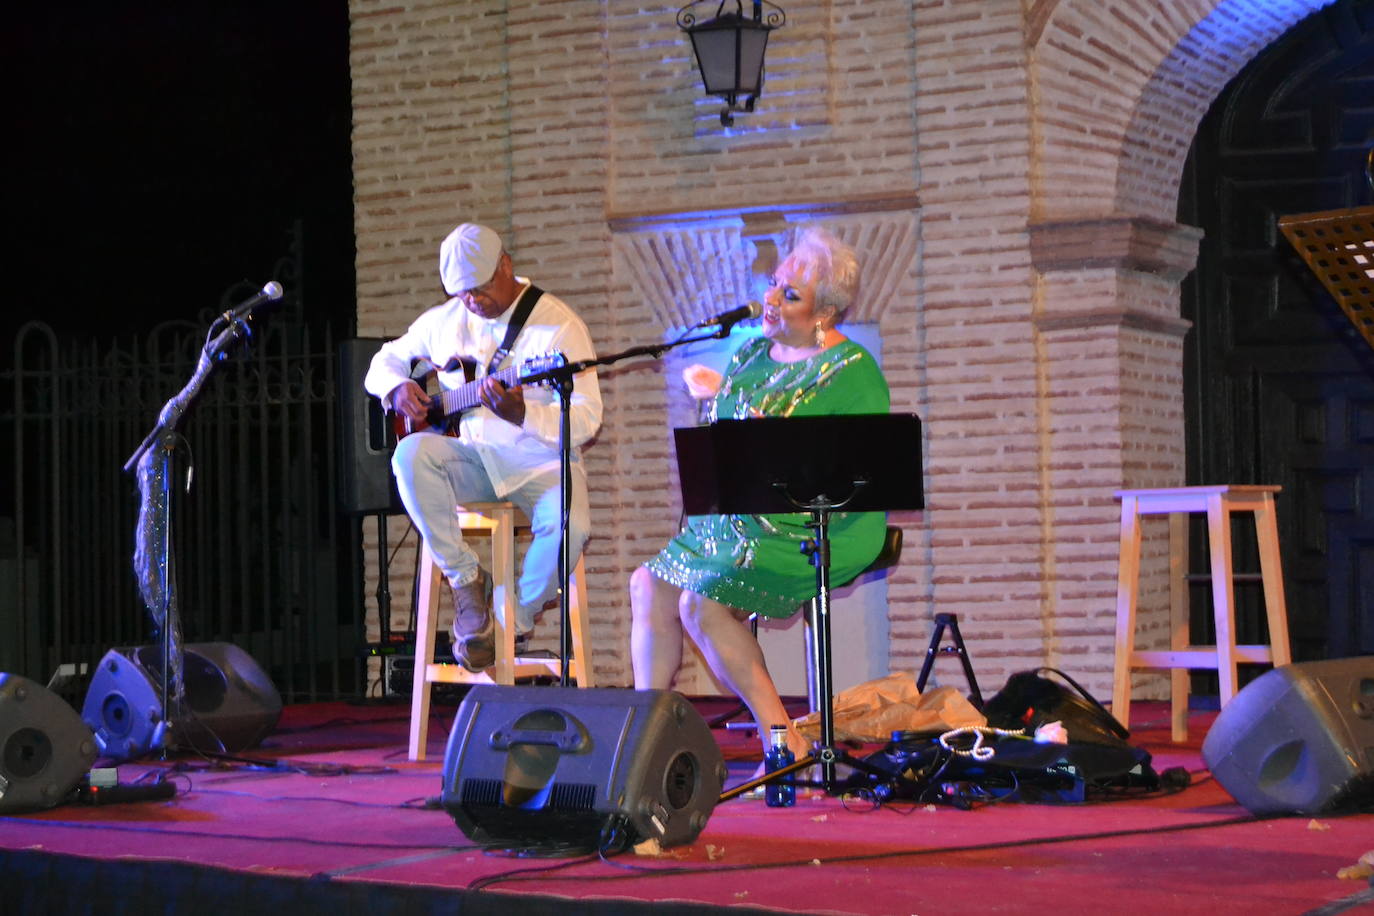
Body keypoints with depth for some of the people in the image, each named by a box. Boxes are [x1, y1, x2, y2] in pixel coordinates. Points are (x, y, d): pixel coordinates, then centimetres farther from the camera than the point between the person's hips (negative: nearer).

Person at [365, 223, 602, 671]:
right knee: (411, 454, -29)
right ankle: (466, 580, -17)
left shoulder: (558, 324, -8)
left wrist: (521, 415, -33)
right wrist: (397, 388, -1)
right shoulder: (443, 321, 10)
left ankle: (514, 627, -7)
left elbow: (587, 419, -15)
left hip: (540, 460, -4)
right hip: (470, 457, 4)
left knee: (567, 527, -35)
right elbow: (385, 360, 24)